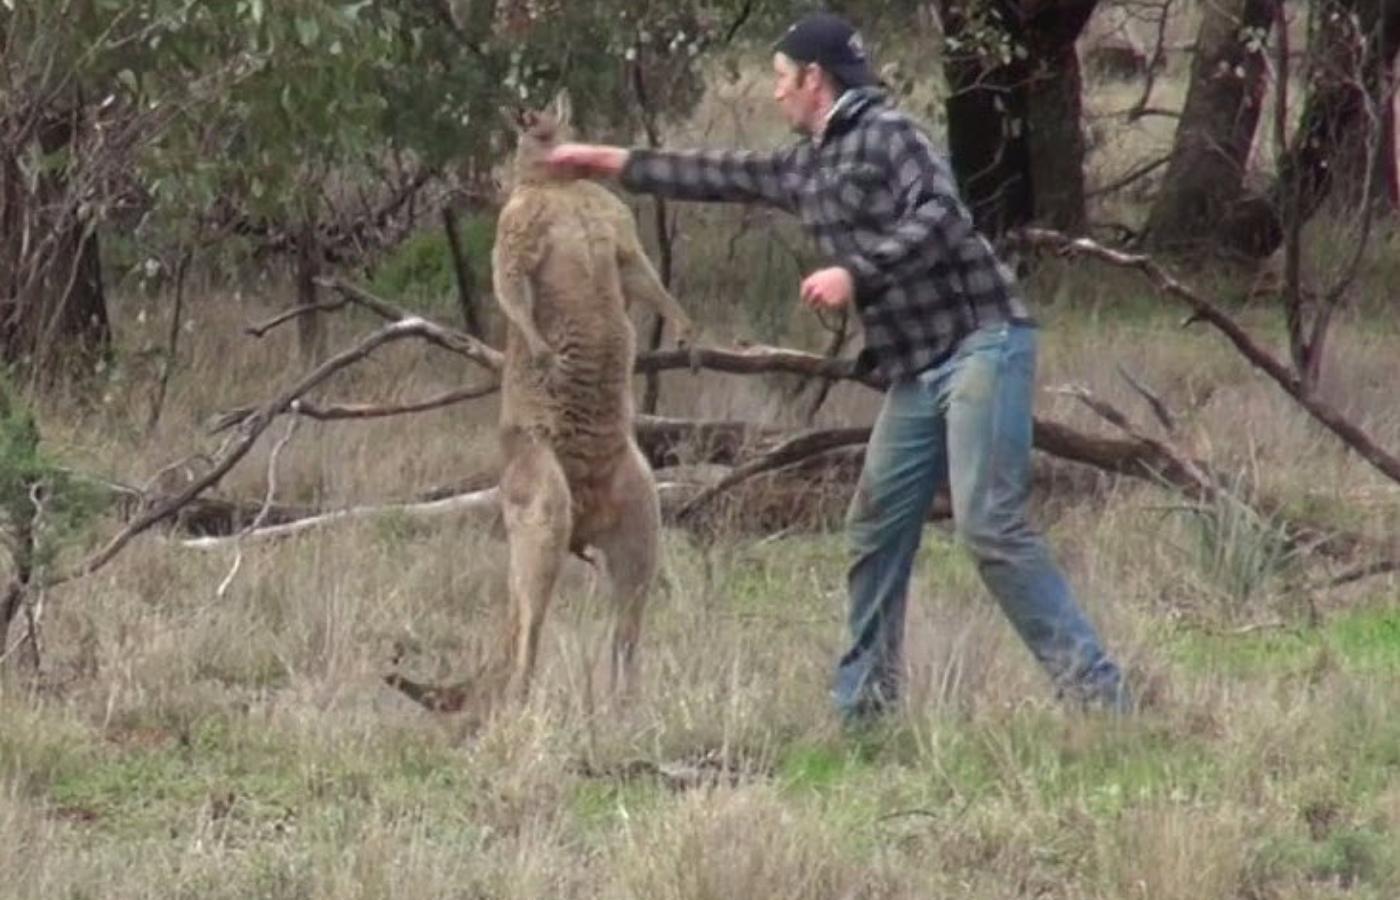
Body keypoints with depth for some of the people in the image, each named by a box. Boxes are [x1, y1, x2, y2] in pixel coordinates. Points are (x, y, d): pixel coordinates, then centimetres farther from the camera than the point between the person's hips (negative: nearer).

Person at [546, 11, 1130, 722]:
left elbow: (939, 216, -20)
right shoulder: (807, 165, 18)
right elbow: (723, 176, 30)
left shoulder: (886, 133, -7)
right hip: (917, 369, 9)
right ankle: (862, 704, 15)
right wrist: (610, 163, 34)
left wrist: (855, 275, -22)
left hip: (980, 342, -9)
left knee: (990, 526, -18)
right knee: (876, 530, 8)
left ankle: (1094, 690, -19)